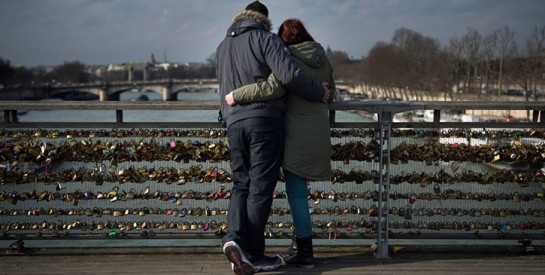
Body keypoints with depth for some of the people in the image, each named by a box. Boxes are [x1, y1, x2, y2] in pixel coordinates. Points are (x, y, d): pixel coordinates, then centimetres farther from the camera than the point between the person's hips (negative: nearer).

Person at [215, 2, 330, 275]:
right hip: (265, 119, -5)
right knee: (261, 187, 0)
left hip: (234, 122, 6)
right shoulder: (265, 39, -2)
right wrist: (318, 92, -1)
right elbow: (289, 75, -14)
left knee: (241, 184, 13)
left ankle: (234, 237, -8)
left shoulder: (222, 47, 20)